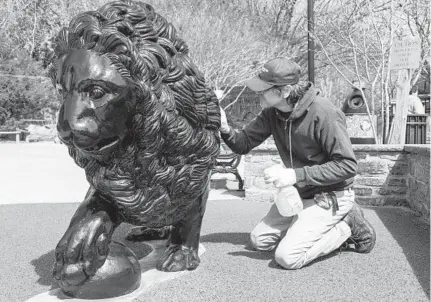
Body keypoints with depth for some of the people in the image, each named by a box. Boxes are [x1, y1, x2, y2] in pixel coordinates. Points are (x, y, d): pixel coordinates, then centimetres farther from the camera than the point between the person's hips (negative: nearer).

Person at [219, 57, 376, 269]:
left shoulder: (324, 114, -26)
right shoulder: (272, 113, -4)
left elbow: (347, 166, -26)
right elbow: (243, 145, 0)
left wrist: (296, 175, -31)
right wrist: (225, 130, -22)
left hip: (330, 196, -8)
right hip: (298, 194, 8)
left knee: (287, 257, -17)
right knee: (259, 240, 10)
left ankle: (346, 228, 3)